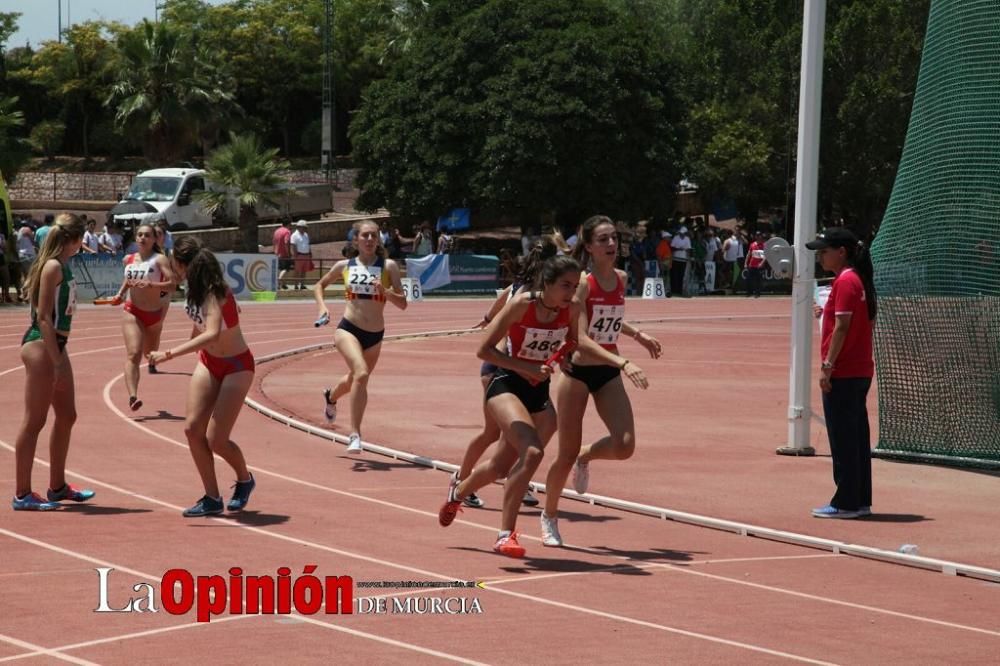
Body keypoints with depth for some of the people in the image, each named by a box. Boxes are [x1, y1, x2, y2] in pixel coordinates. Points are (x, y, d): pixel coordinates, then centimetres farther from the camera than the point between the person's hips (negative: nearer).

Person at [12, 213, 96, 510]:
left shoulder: (62, 266, 12)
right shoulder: (53, 267, -15)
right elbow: (43, 316, -20)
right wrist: (56, 361, -22)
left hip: (56, 346, 10)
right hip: (41, 345, -10)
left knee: (66, 416, 17)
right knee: (34, 420, -6)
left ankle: (57, 486, 29)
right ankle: (22, 495, -3)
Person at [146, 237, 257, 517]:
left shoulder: (214, 291, -29)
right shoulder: (197, 286, -5)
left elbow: (212, 334, -45)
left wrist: (169, 354, -49)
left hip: (236, 366, -8)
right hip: (208, 362, 8)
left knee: (216, 440, -9)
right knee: (192, 428, -4)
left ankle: (245, 480, 21)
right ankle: (212, 498, 6)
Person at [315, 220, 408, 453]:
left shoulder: (388, 266, -2)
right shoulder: (344, 266, 2)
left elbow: (402, 303, -4)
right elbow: (319, 285, 19)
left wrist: (385, 292, -23)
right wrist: (322, 306, 1)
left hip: (375, 335, 3)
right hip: (348, 329, -3)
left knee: (356, 379, 21)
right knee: (361, 373, -28)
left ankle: (331, 396, 57)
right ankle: (355, 435, -24)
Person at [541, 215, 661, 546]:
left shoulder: (621, 279, 3)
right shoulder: (582, 284, -17)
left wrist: (639, 336, 11)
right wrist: (623, 363, -36)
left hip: (609, 374, 5)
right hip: (578, 371, -5)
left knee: (624, 445, -14)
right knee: (567, 455, 0)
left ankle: (586, 458, 20)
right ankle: (549, 516, 24)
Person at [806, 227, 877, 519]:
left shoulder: (845, 281, -14)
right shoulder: (860, 279, 14)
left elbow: (842, 328, -19)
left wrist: (828, 366, -19)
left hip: (843, 374, -10)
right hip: (861, 371, 10)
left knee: (843, 440, -5)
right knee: (857, 438, 13)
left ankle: (846, 503, -2)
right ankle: (860, 500, 17)